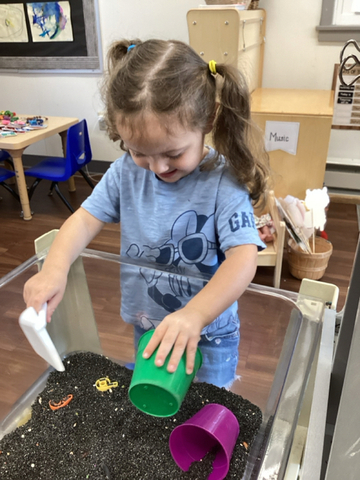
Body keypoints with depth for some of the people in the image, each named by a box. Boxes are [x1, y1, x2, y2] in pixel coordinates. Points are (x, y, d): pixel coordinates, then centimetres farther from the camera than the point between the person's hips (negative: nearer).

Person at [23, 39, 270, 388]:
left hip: (208, 335, -4)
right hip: (147, 326, 5)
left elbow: (243, 257, -33)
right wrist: (55, 268, -29)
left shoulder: (223, 183, -25)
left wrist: (195, 314, -47)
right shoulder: (126, 173, -11)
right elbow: (86, 218, -11)